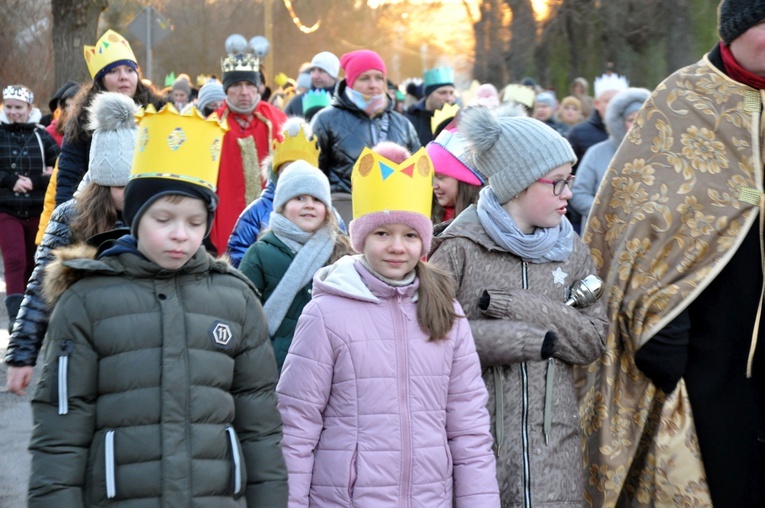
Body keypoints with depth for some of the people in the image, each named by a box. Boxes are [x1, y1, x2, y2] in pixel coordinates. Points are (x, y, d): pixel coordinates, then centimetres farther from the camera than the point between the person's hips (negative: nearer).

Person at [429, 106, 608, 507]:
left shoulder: (571, 249, 11)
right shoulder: (461, 248, -4)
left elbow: (593, 341, 3)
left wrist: (518, 307, -11)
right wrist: (527, 339, -13)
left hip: (554, 444, 3)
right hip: (479, 438, -3)